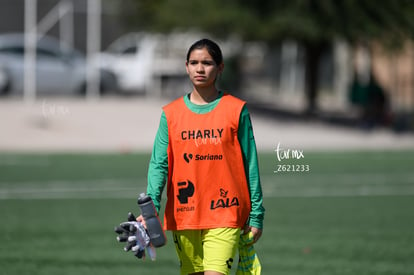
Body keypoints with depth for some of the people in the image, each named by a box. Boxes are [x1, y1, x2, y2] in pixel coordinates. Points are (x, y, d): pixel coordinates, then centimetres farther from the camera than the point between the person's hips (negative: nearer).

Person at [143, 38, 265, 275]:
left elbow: (250, 164, 3)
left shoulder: (236, 110, 1)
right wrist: (151, 208, -13)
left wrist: (256, 214, 1)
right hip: (183, 216, 3)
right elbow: (159, 164, 2)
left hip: (225, 214, -3)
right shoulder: (171, 113, 6)